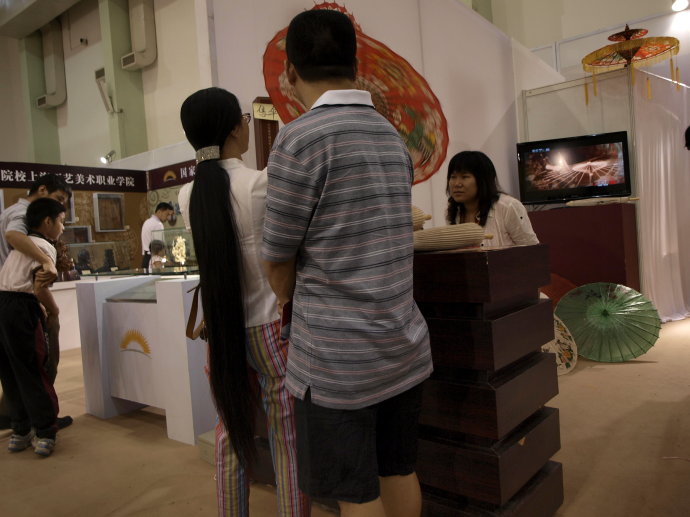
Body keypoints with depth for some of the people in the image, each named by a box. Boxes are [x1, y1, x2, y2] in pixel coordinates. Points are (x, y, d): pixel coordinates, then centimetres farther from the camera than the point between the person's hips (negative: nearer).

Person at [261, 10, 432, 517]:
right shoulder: (393, 138, 7)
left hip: (337, 358, -6)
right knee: (398, 472, 21)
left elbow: (278, 264, -7)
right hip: (405, 344, 7)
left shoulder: (299, 139, -14)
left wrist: (294, 305, 14)